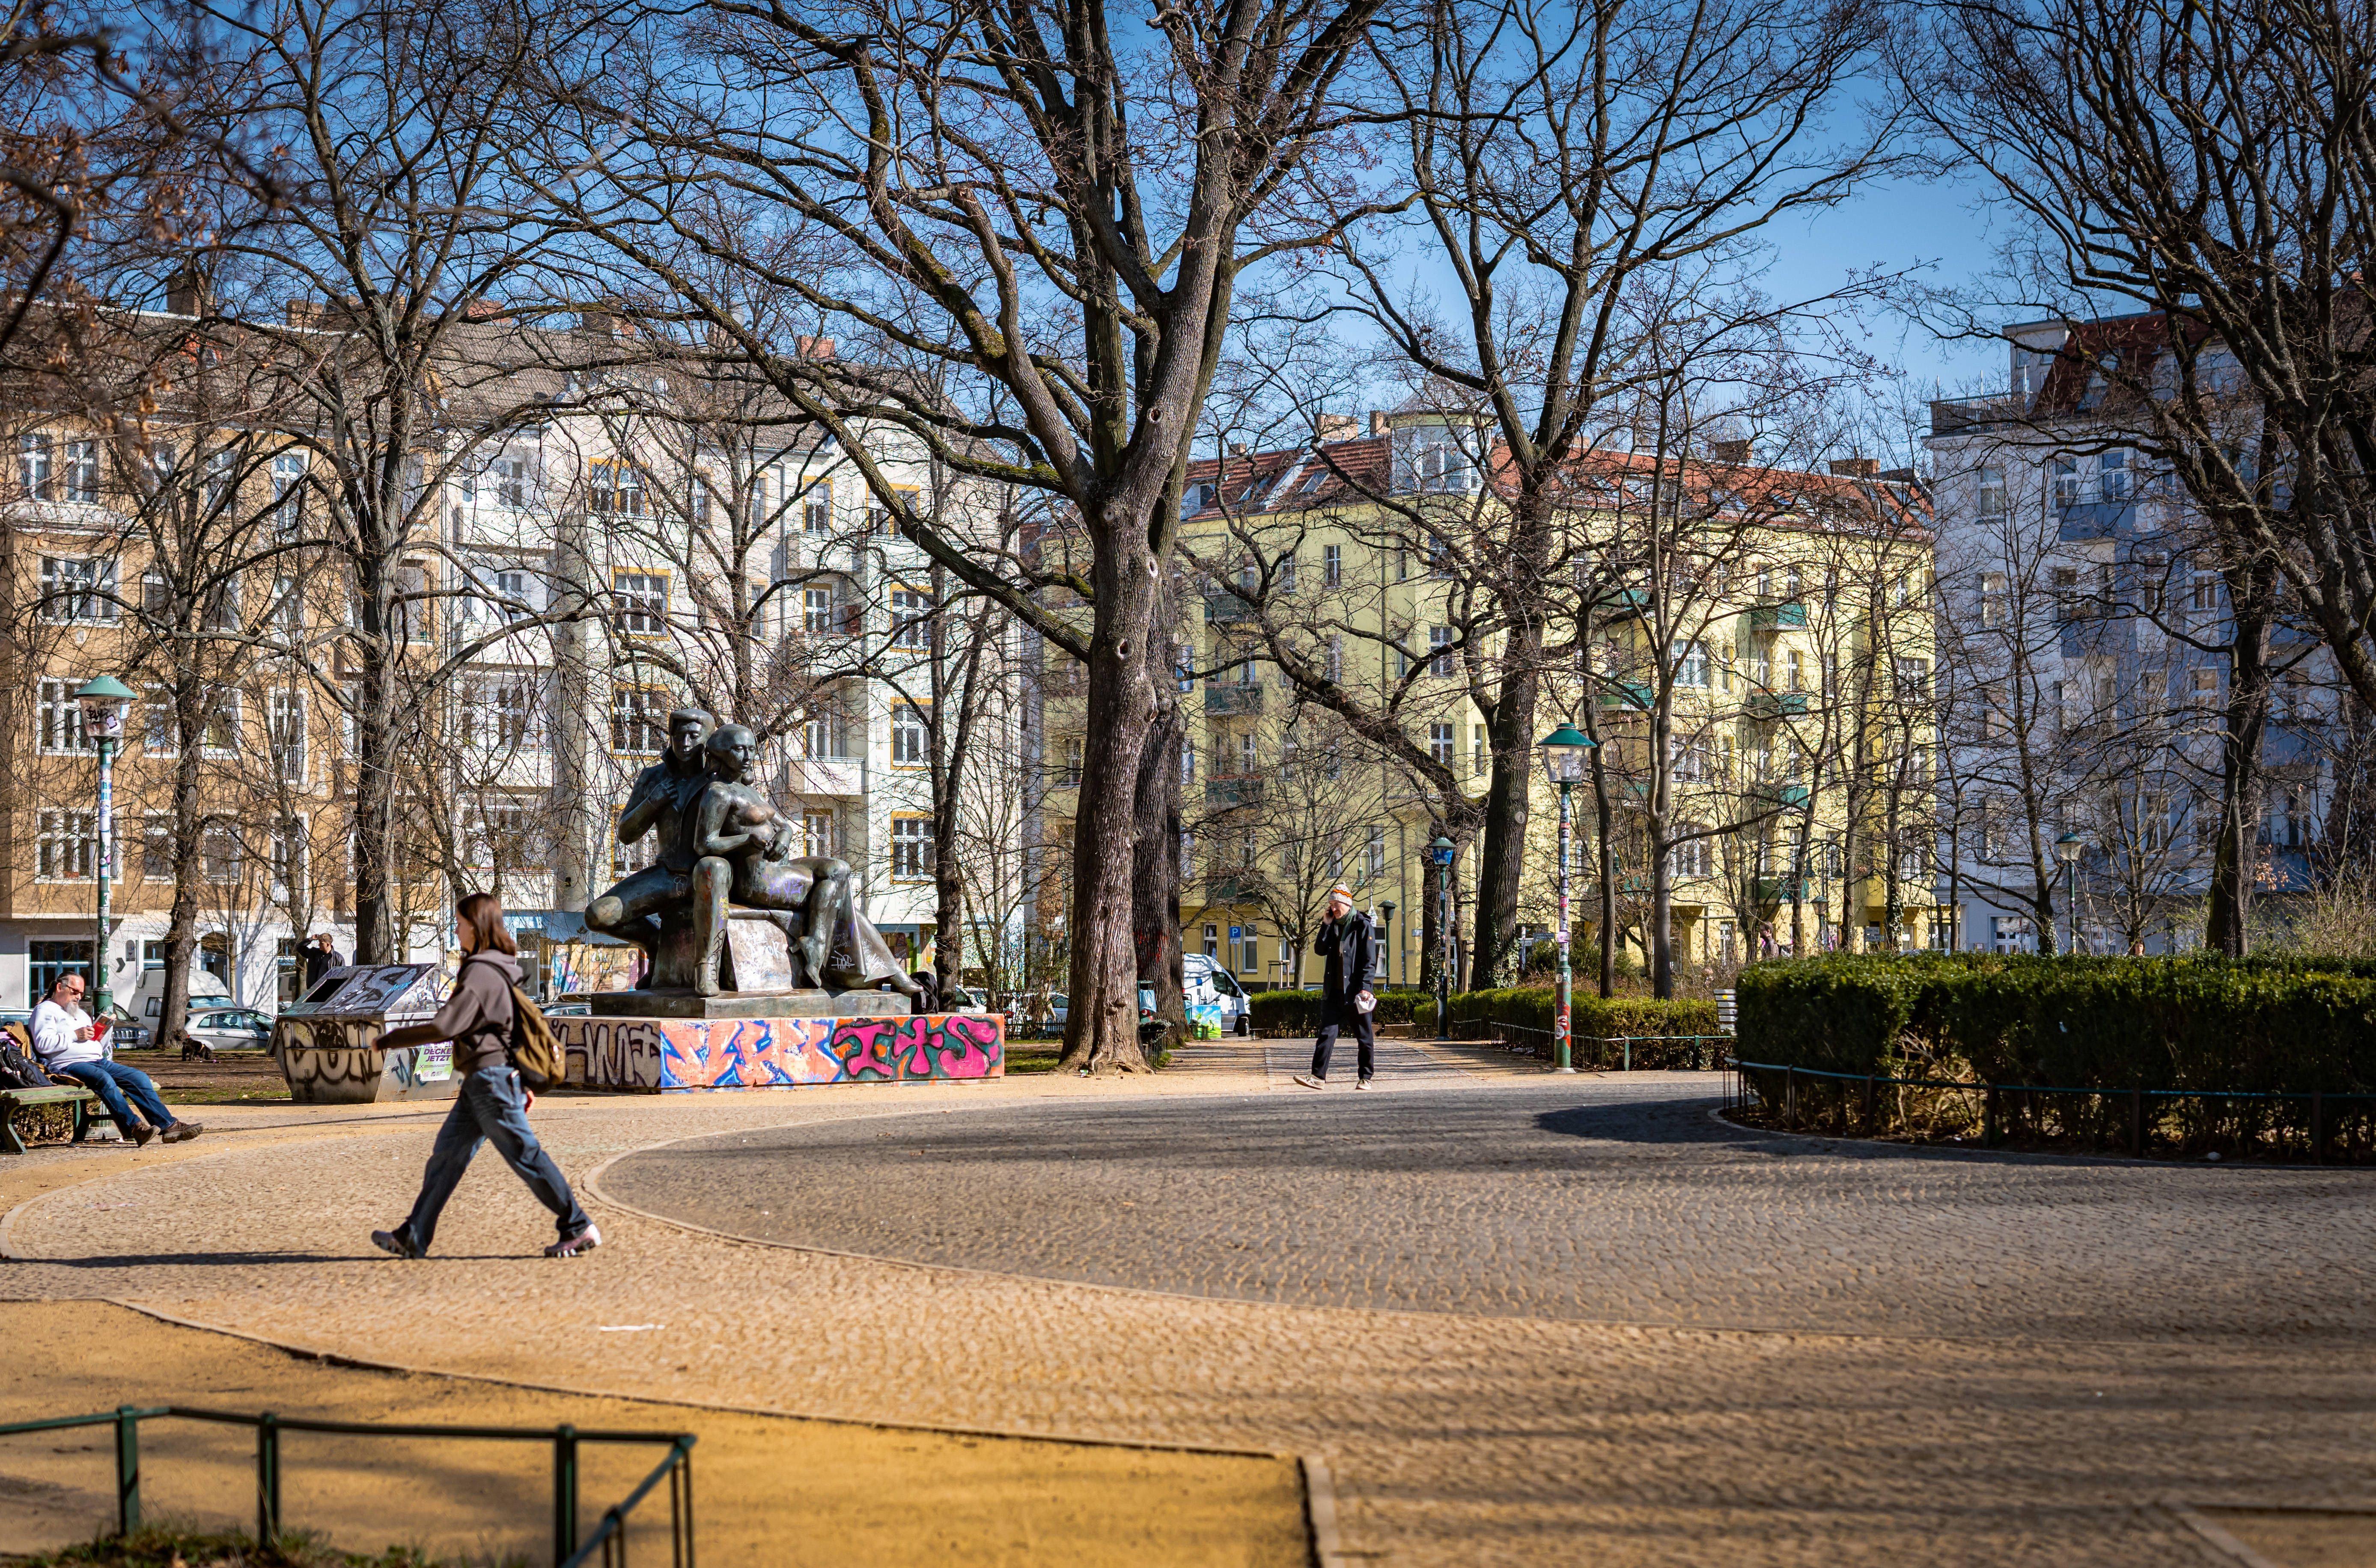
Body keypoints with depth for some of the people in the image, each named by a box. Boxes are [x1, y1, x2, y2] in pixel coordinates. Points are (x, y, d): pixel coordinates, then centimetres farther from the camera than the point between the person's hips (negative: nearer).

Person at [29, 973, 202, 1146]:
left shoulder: (81, 1014, 31)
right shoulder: (46, 1010, 5)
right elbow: (43, 1044, -12)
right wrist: (75, 1036, -14)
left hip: (99, 1061, 9)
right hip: (68, 1065, -9)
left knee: (139, 1077, -10)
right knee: (104, 1079, -37)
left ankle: (169, 1126, -16)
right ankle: (134, 1127, -39)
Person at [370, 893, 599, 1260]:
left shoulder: (480, 973, -16)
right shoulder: (502, 968, 15)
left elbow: (445, 1026, -20)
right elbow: (517, 1025, 20)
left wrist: (394, 1039, -9)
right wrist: (523, 1084, 24)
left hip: (490, 1077, -10)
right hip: (481, 1083, 10)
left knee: (525, 1155, -5)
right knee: (448, 1151, 10)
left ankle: (579, 1229, -1)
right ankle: (414, 1237, 13)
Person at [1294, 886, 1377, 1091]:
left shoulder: (1362, 925, -5)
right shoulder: (1333, 925, 12)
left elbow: (1369, 959, -9)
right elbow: (1320, 950, 6)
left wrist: (1365, 988, -16)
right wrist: (1326, 925, 0)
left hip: (1355, 991, -5)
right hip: (1335, 991, 5)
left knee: (1364, 1036, 4)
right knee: (1327, 1033, -1)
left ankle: (1365, 1078, 12)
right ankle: (1318, 1076, -3)